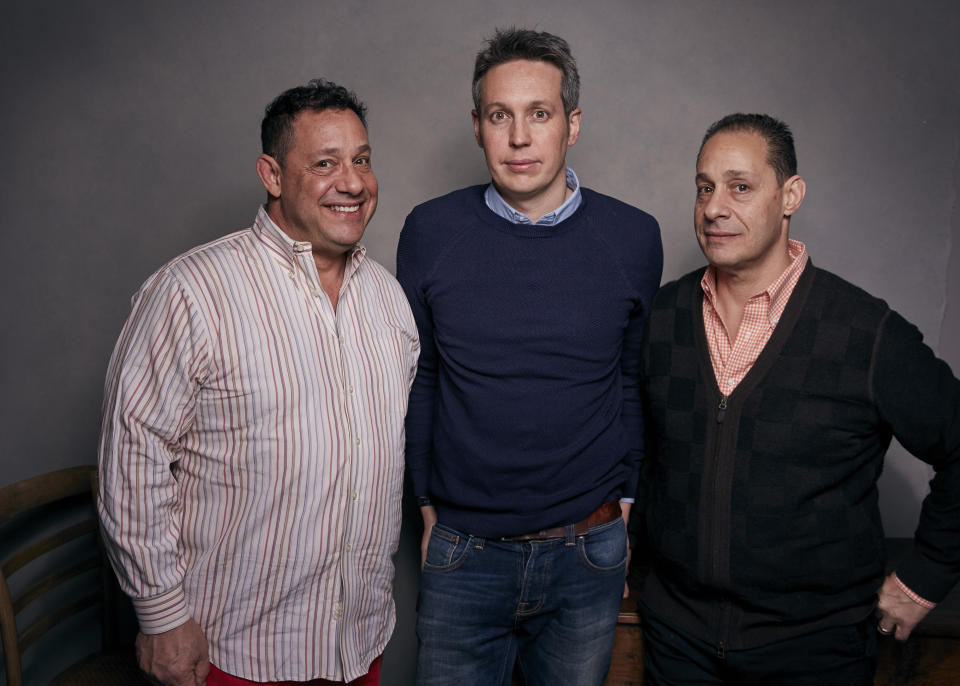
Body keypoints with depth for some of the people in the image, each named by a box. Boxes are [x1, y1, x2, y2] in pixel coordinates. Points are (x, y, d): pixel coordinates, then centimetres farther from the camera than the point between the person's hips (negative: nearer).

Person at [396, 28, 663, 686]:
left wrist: (624, 498, 6)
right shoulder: (430, 231, -6)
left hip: (588, 554, 1)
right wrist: (428, 503, 5)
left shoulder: (633, 236, -5)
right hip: (463, 555, 0)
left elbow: (635, 381, 5)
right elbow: (417, 379, 3)